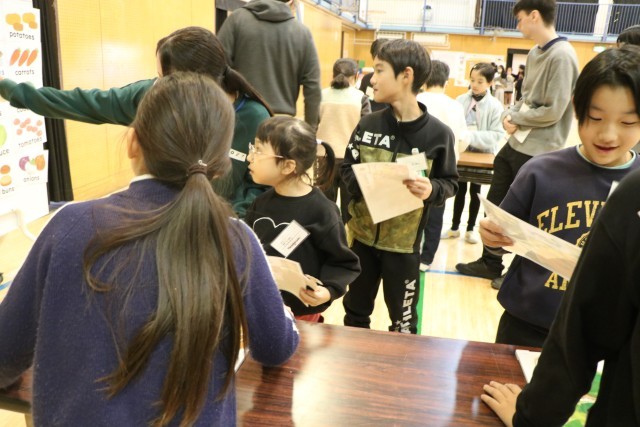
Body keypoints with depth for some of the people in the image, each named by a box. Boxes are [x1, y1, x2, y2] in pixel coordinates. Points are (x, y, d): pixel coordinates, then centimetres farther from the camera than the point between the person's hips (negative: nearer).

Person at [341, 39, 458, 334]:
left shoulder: (437, 133, -12)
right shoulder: (368, 124, -4)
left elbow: (450, 183, -4)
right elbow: (347, 170, 3)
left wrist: (431, 189, -26)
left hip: (404, 242, -3)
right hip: (362, 234, 3)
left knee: (403, 321, 13)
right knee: (356, 310, 22)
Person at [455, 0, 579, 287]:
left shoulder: (562, 55, -17)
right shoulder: (534, 53, 11)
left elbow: (552, 111, -21)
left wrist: (515, 118, -9)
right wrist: (510, 114, -3)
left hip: (538, 152, -9)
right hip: (515, 144, 9)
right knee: (495, 204, 14)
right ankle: (490, 263, 30)